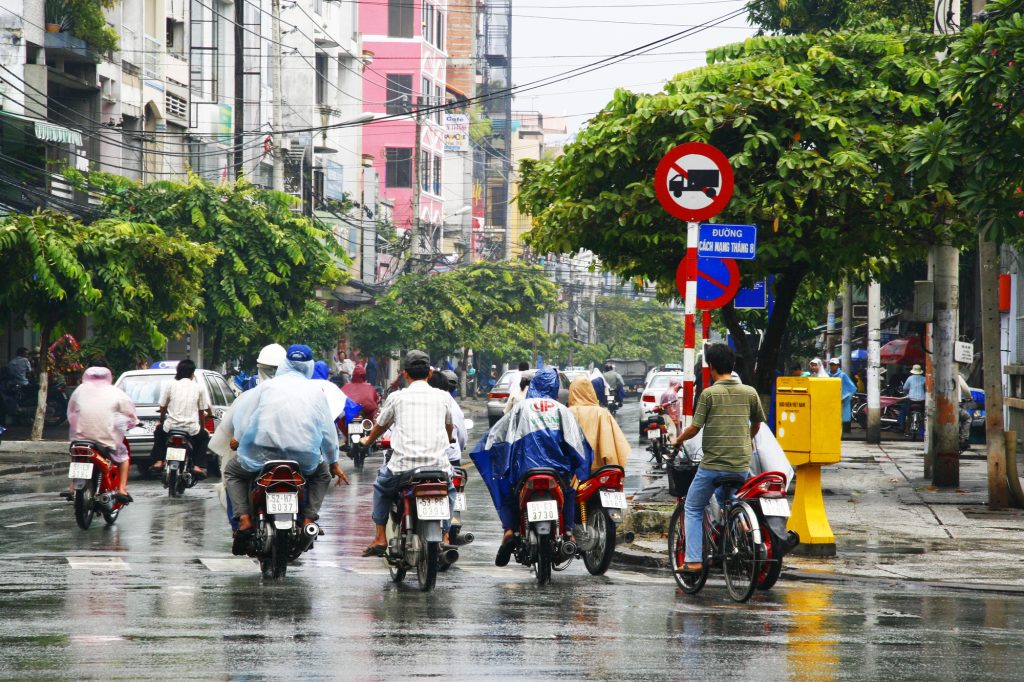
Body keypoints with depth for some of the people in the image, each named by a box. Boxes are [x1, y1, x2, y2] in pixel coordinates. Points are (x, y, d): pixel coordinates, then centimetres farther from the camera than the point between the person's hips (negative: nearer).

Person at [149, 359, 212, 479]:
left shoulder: (170, 385, 2)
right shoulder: (198, 387, 3)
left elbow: (163, 407, 9)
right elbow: (202, 411, 7)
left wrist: (161, 421, 29)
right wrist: (202, 426, 24)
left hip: (171, 425, 1)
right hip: (191, 427, -1)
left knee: (159, 432, 33)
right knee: (204, 437, 29)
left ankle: (158, 461, 20)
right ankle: (197, 466, 12)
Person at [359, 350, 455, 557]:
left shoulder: (397, 397, 5)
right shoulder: (443, 397, 9)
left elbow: (380, 426, 23)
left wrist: (368, 441, 46)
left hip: (404, 465, -1)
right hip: (438, 465, 1)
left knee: (381, 486, 29)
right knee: (448, 489, 33)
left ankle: (380, 538, 21)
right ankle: (445, 537, 17)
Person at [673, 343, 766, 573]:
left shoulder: (709, 394, -9)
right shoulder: (749, 393, 3)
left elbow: (695, 428, -8)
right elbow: (757, 423, 19)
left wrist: (678, 440, 13)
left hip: (712, 465, -3)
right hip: (740, 465, 3)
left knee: (693, 509, 11)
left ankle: (694, 560, 1)